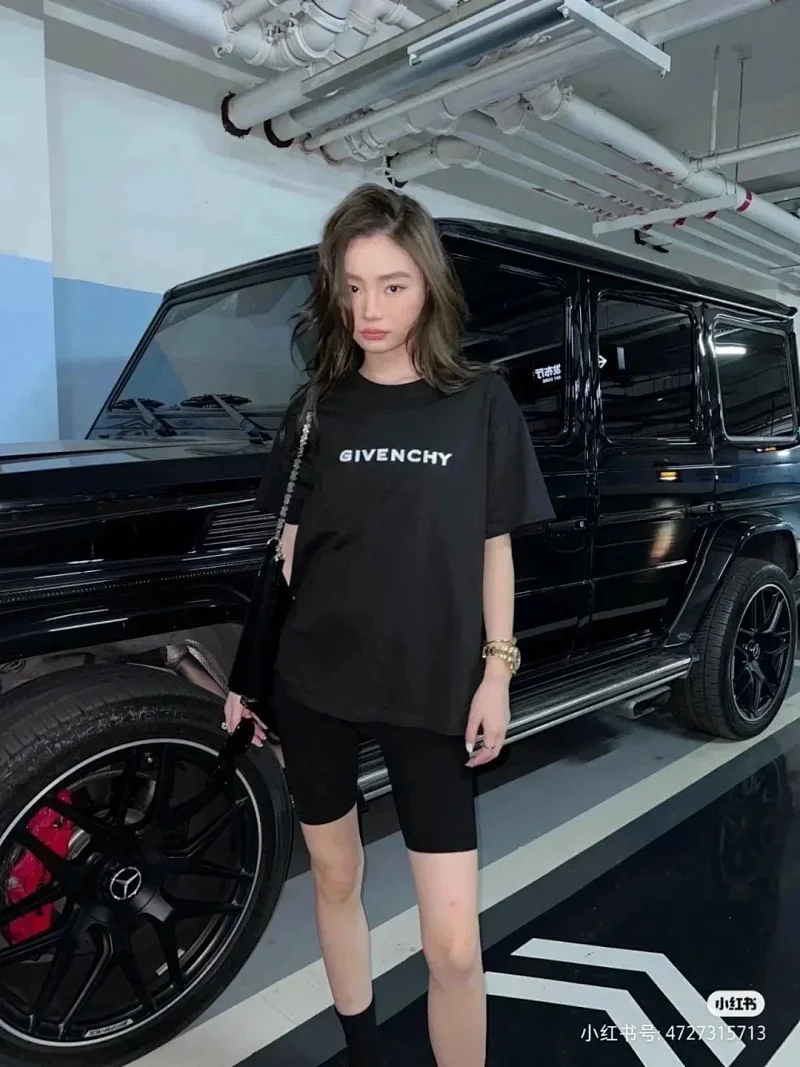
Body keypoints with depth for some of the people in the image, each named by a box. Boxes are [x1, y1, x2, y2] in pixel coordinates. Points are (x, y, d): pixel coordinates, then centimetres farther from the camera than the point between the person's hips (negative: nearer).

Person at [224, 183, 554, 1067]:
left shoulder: (481, 403, 0)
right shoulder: (317, 406, 3)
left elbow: (494, 548, 4)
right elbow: (286, 549, 7)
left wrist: (496, 669, -2)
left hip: (431, 690, -2)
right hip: (313, 682, 2)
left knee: (453, 939, -1)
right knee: (336, 879, 19)